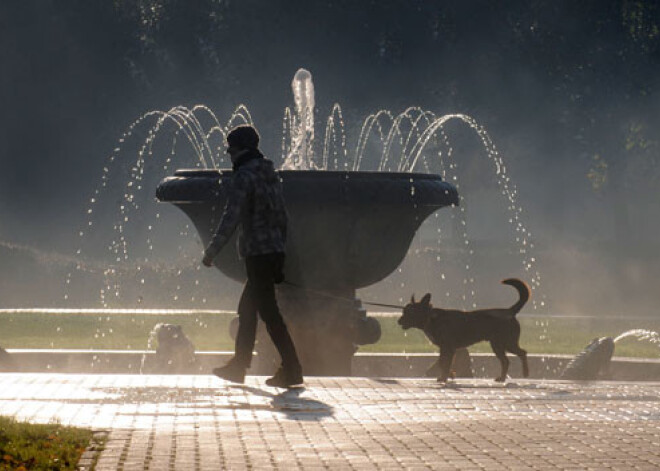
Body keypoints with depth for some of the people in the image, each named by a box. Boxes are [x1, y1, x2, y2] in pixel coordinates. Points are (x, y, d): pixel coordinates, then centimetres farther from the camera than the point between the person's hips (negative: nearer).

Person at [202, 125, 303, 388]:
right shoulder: (270, 174, 16)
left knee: (269, 314, -8)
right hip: (274, 253, 9)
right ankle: (238, 367, 23)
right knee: (246, 310, 17)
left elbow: (231, 218, -18)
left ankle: (292, 370, -10)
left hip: (258, 255, -9)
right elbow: (281, 217, 20)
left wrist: (211, 251, -15)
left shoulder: (245, 176, -12)